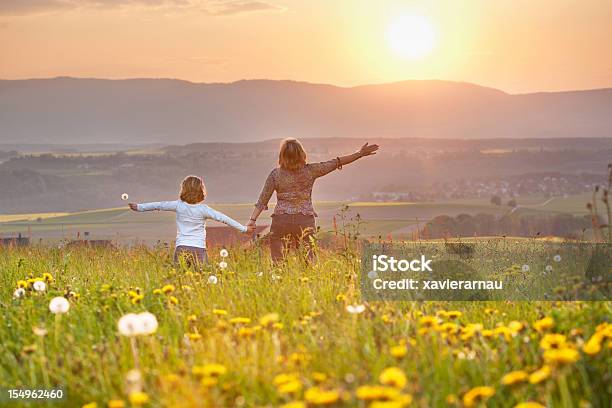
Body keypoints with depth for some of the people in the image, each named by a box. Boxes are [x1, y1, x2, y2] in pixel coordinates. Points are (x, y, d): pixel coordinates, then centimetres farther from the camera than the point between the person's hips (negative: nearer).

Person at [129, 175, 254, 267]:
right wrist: (243, 228, -1)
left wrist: (139, 207, 28)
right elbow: (222, 218, -5)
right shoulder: (203, 209, -5)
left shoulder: (179, 205, 1)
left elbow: (159, 205, 13)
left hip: (181, 248, 2)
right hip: (199, 249, -2)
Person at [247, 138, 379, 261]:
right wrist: (360, 153, 9)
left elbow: (263, 200, -3)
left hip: (281, 220, 0)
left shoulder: (275, 174, -2)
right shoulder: (310, 171, -2)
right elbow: (336, 163, 3)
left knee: (278, 262, 2)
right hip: (305, 221, 1)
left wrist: (253, 219, 2)